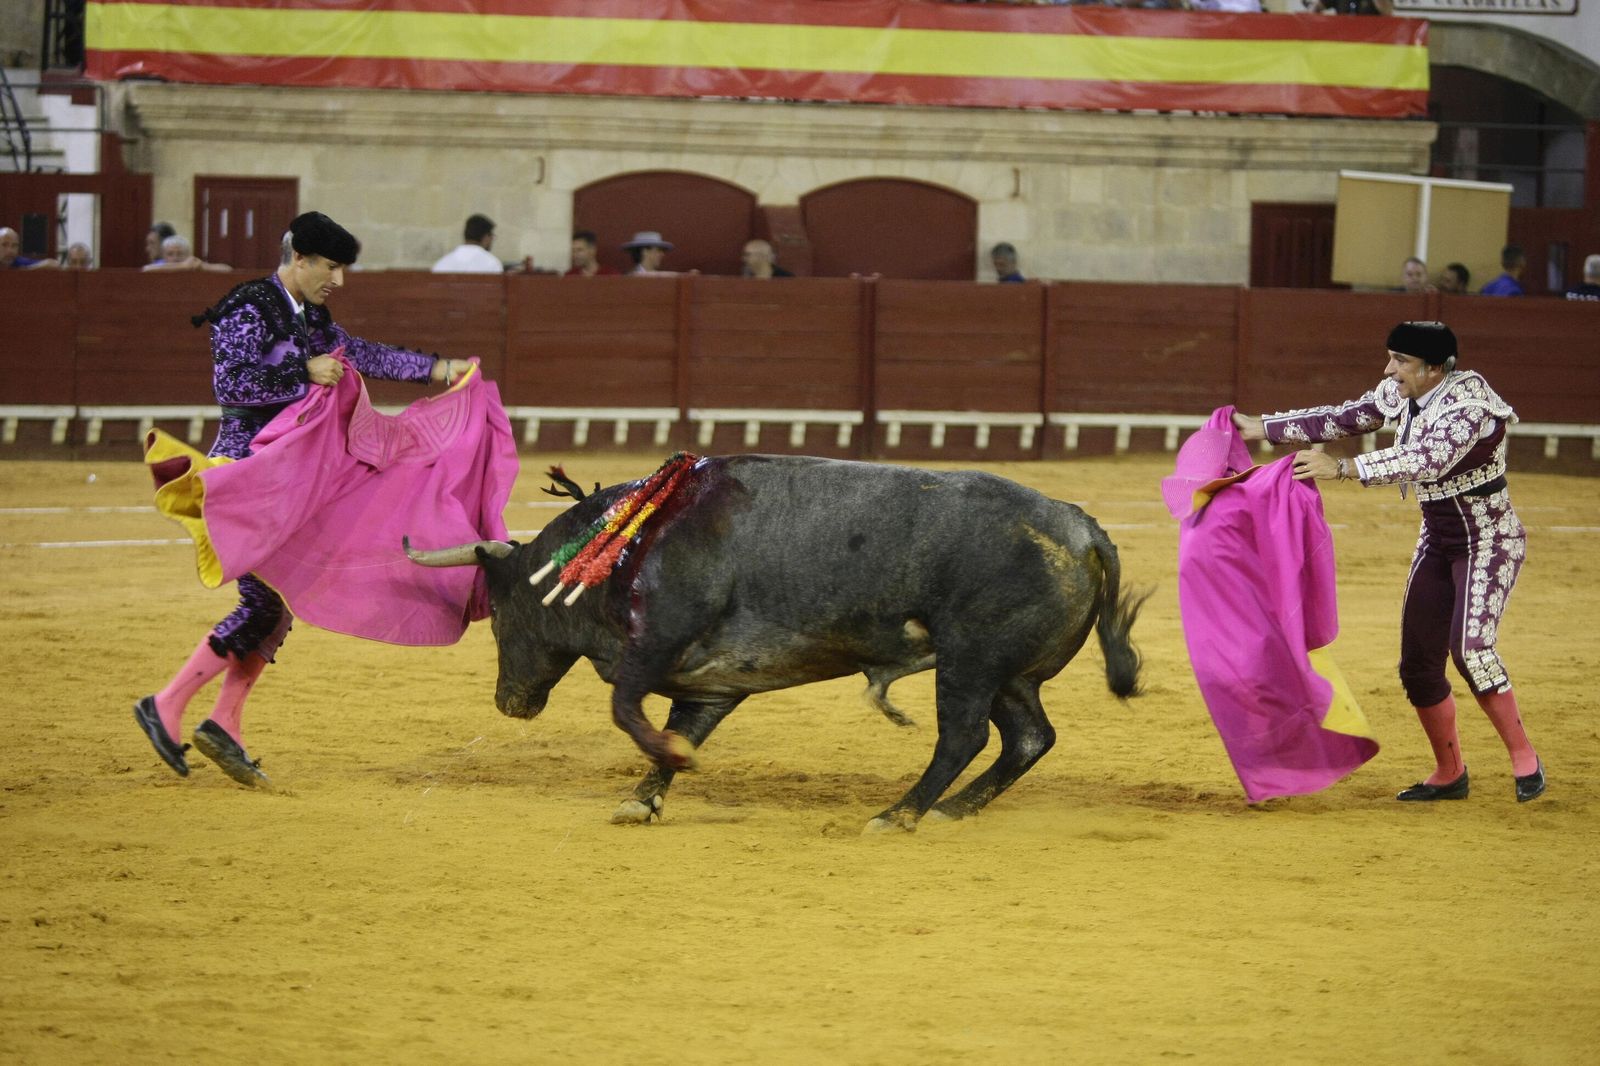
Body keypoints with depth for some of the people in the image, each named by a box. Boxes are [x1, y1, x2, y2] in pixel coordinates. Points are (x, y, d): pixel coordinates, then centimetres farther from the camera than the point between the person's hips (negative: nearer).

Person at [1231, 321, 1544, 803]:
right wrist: (1261, 428, 6)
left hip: (1489, 541, -8)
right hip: (1436, 542, 8)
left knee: (1470, 646, -25)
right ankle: (1449, 774, 21)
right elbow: (1341, 420, 9)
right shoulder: (1399, 395, -2)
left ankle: (1525, 762, -12)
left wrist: (1342, 469, -43)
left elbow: (1430, 459, -39)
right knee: (1418, 663, 5)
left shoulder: (1468, 401, -25)